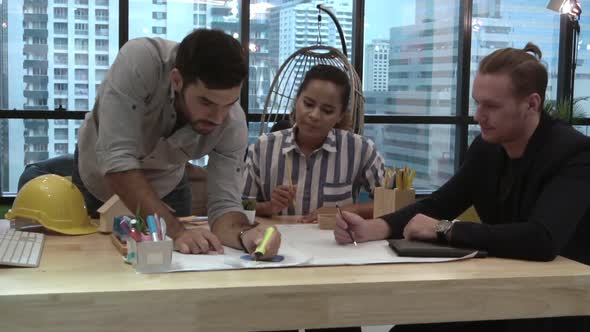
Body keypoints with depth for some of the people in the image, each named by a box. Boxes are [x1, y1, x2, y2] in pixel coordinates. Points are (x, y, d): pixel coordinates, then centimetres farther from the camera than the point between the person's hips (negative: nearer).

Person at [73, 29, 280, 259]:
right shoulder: (139, 61, -39)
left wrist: (245, 234, -50)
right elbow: (117, 159, -42)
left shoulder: (233, 122, -29)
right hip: (98, 181, -1)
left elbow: (224, 205, -28)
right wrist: (175, 231, -47)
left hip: (164, 188, 1)